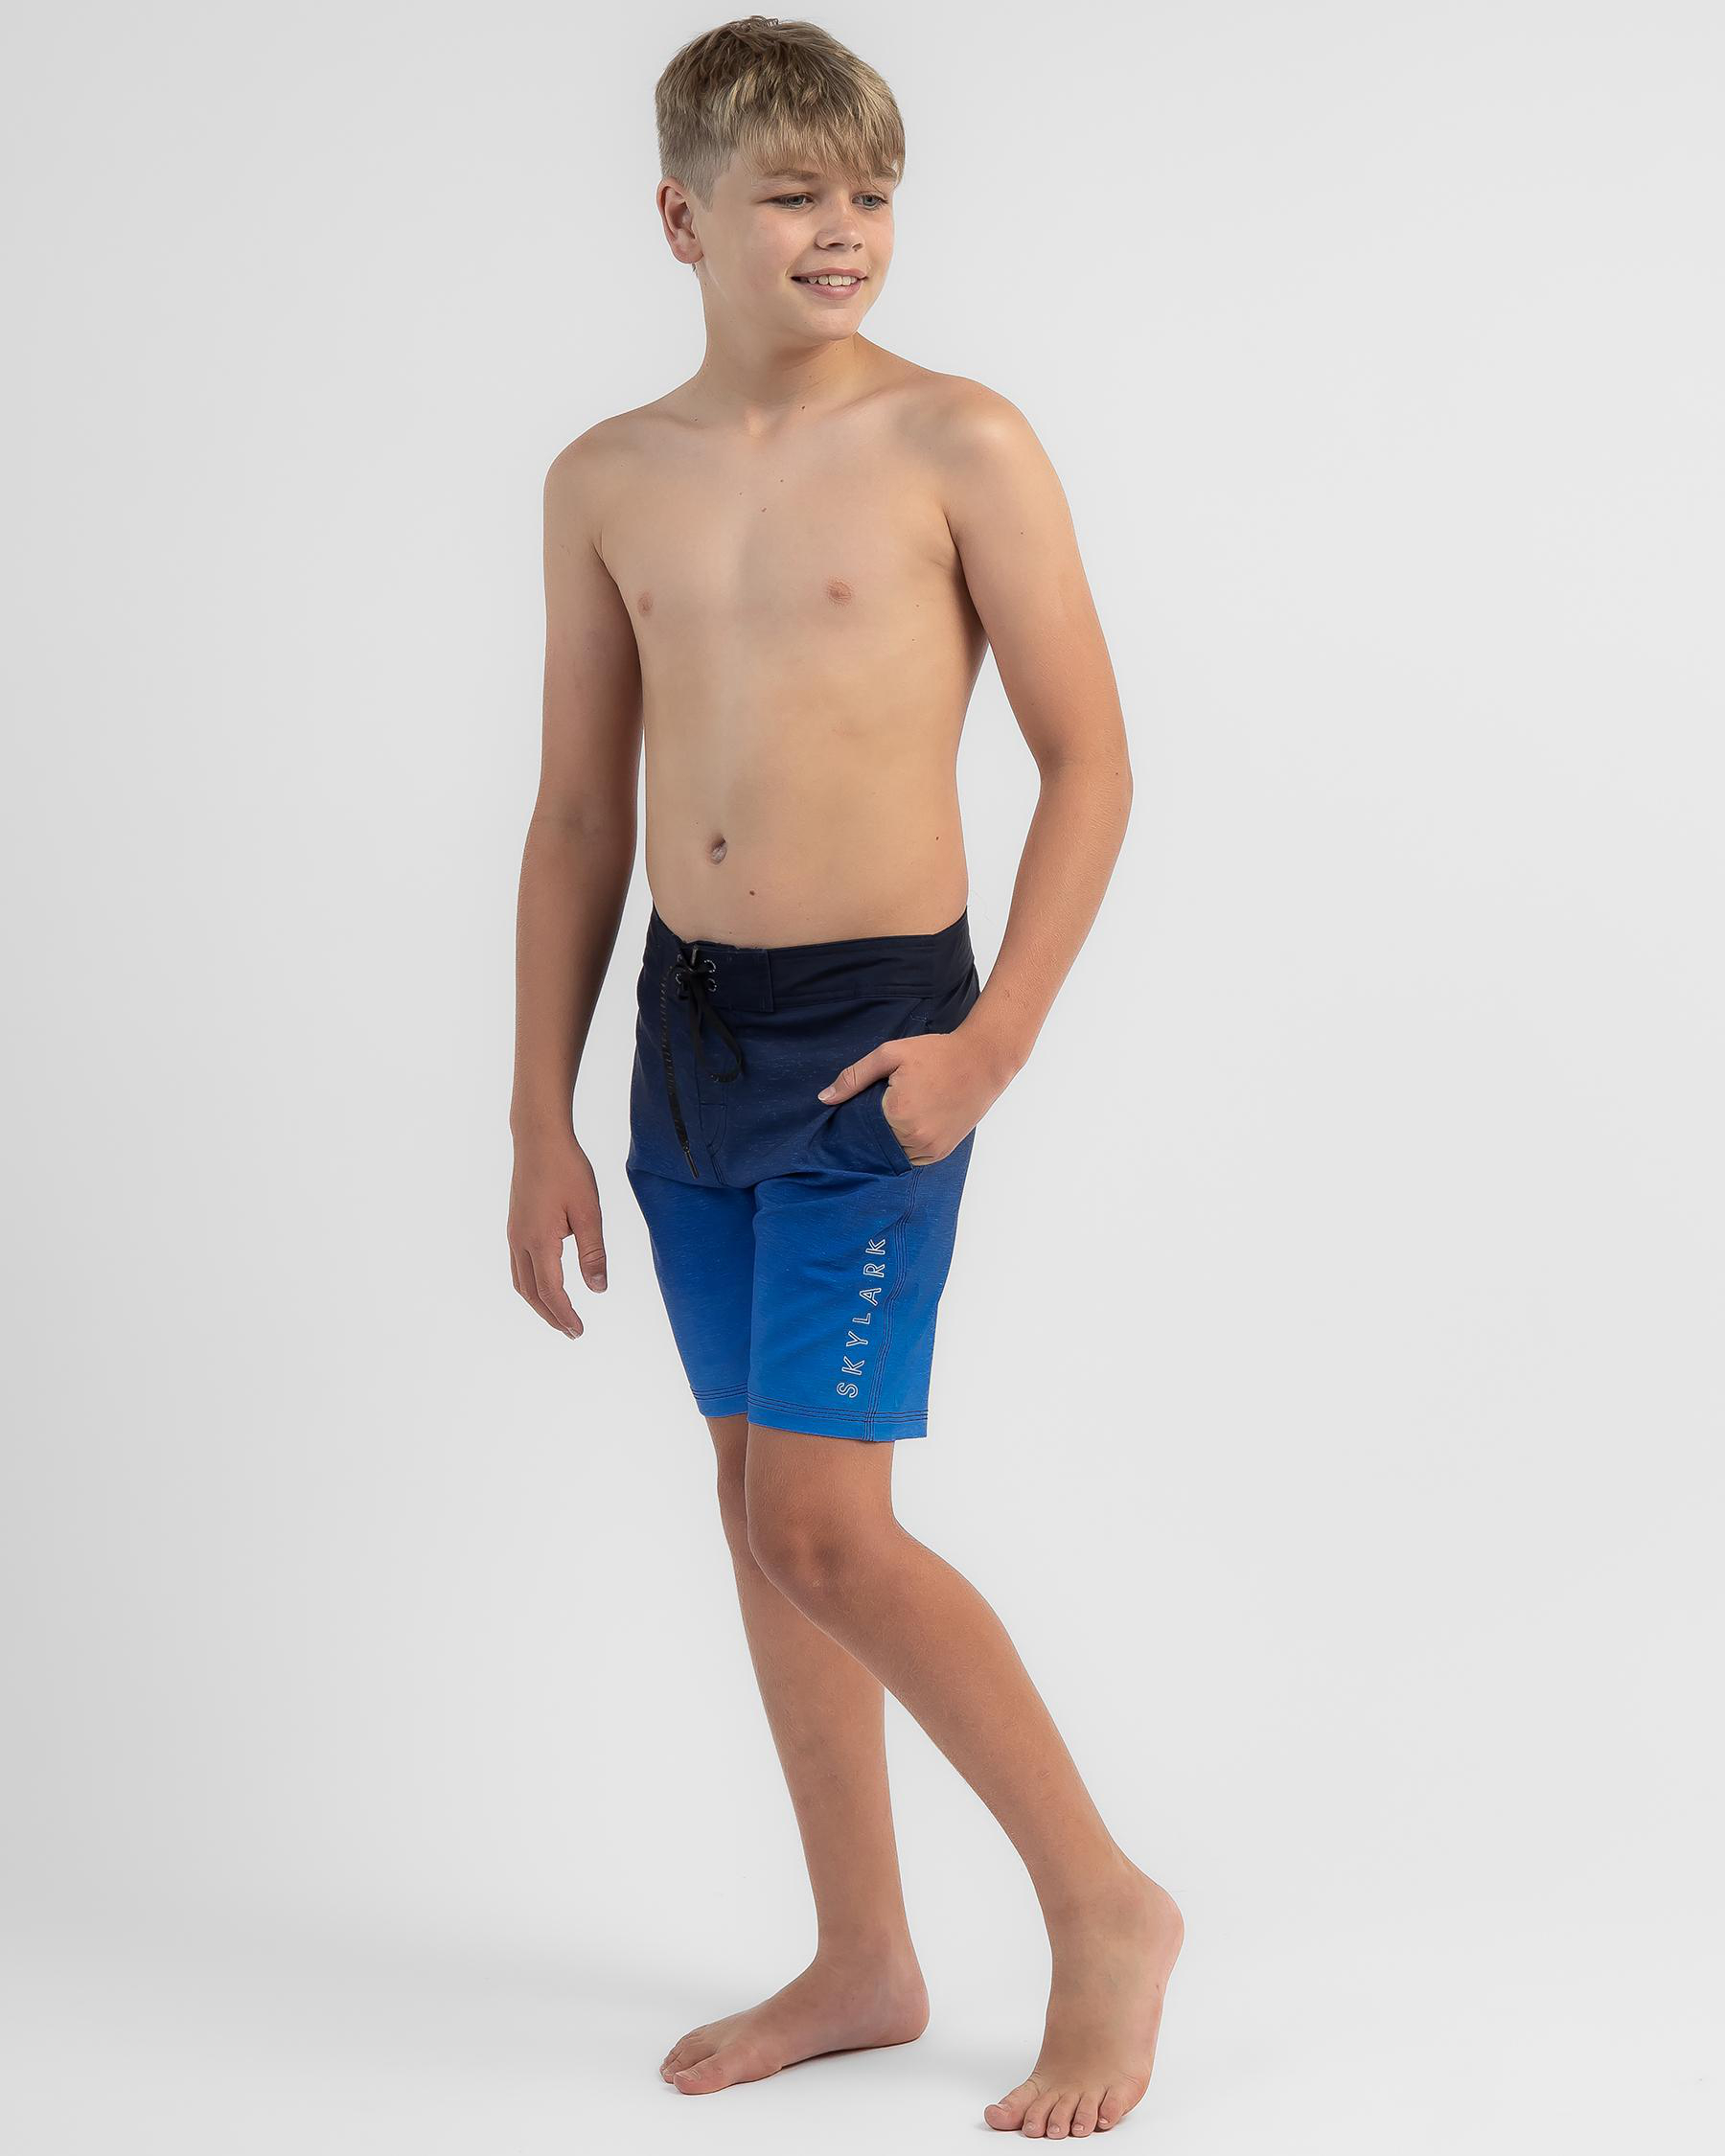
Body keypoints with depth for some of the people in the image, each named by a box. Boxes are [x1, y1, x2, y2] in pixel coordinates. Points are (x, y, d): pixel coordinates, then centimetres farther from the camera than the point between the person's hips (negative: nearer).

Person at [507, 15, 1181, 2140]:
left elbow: (1091, 758, -5)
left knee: (821, 1529, -9)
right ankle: (864, 1962, 25)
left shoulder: (957, 443, -7)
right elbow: (577, 812, 11)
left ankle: (1107, 1905, 10)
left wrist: (997, 1041, -14)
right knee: (759, 1503, 11)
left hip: (872, 1029, -6)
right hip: (682, 1027, 6)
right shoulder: (607, 483, 7)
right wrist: (541, 1122, 9)